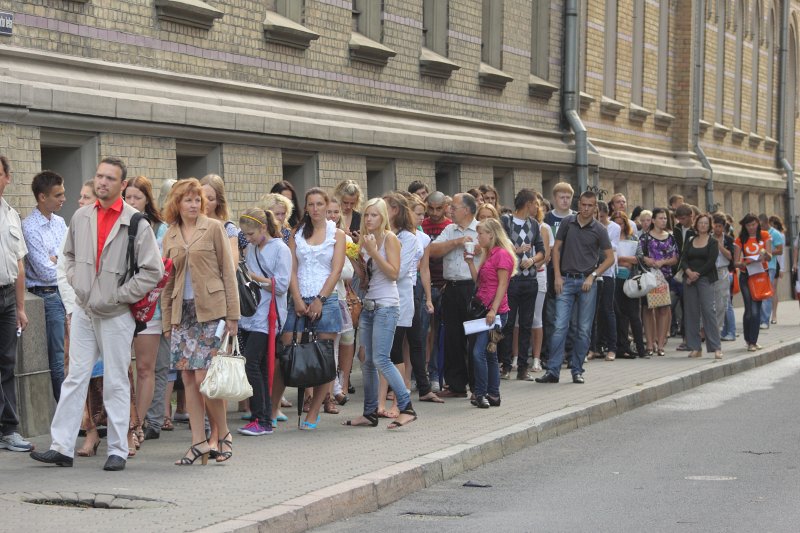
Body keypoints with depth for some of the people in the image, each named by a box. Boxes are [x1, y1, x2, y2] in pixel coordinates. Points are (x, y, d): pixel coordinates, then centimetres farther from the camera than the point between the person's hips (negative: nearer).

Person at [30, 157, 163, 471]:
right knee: (74, 379, 4)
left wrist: (117, 296, -11)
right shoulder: (81, 217, 6)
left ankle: (118, 451, 9)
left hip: (116, 315, -4)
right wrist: (77, 284, 6)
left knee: (116, 383, 2)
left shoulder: (136, 223, -9)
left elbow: (153, 271, -10)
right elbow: (70, 255, 22)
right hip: (83, 310, 4)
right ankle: (62, 447, 5)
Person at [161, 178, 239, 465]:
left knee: (204, 378, -11)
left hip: (209, 310, -5)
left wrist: (232, 314, -5)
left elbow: (228, 271, 0)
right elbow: (167, 281, 17)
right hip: (182, 312, 5)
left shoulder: (213, 228, 1)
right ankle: (199, 441, 6)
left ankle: (223, 434, 6)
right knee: (188, 379, 2)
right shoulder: (170, 236, 13)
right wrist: (167, 320, 13)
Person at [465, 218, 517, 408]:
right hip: (484, 309, 10)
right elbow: (478, 281, 16)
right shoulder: (489, 254, 18)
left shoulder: (502, 254, -11)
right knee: (490, 353, 12)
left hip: (495, 311, -10)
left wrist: (493, 309, -21)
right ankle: (493, 395, 18)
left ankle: (480, 394, -11)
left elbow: (502, 285, -16)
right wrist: (470, 261, 9)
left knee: (479, 352, -15)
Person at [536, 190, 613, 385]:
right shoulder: (567, 223, 3)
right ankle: (552, 371, -6)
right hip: (566, 280, 0)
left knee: (584, 329, 3)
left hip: (587, 282, 0)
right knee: (560, 327, -6)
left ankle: (577, 370, 13)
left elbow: (610, 258, 3)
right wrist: (557, 276, -1)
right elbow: (556, 249, 8)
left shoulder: (599, 230, 0)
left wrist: (593, 276, -7)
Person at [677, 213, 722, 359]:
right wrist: (689, 272, -13)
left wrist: (697, 275, -11)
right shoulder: (690, 241, 14)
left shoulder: (713, 242, 2)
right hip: (689, 279, 4)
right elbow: (683, 259, 5)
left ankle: (716, 347, -13)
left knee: (709, 311, -12)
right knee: (691, 313, 2)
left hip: (705, 279, -4)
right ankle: (695, 348, 7)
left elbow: (711, 262, -8)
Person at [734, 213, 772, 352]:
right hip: (746, 276, -1)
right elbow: (735, 262, -3)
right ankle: (749, 340, 8)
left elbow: (769, 256, -4)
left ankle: (752, 341, 3)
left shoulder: (765, 236, 3)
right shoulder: (740, 240, 0)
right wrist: (743, 264, -25)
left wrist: (765, 255, -27)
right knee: (750, 309, -8)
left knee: (756, 308, -3)